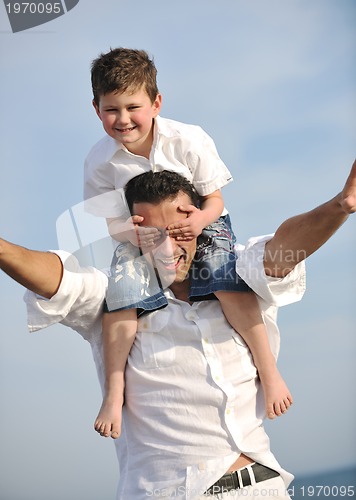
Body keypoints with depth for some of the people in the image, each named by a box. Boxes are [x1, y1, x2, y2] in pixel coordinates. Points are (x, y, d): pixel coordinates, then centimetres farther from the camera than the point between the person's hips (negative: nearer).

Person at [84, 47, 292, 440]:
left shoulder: (188, 141, -19)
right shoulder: (99, 162, -14)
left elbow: (214, 200, -9)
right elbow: (111, 222, -6)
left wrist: (201, 220, -33)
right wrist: (130, 233, -30)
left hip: (202, 224, -1)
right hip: (141, 237, 2)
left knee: (226, 277, -29)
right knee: (121, 290, -25)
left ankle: (268, 370, -20)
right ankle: (114, 392, -15)